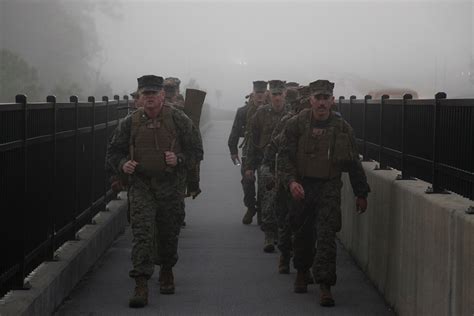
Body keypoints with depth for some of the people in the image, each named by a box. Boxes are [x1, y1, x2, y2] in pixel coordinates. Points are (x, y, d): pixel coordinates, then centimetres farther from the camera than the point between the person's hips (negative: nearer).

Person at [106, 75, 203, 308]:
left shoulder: (178, 120, -2)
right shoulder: (130, 123, 2)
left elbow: (196, 150, 2)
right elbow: (113, 151, 13)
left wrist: (179, 159, -16)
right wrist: (122, 164, -8)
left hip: (169, 185, 0)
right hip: (140, 185, 0)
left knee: (169, 232, 13)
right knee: (142, 232, -12)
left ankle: (167, 272, 40)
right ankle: (141, 285, -16)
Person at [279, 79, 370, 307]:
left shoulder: (342, 128, 1)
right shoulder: (296, 124, -3)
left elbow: (354, 163, 8)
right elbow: (285, 156, -4)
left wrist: (361, 194, 10)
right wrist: (291, 181, -20)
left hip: (329, 188, -1)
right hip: (302, 186, 1)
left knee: (327, 236, -10)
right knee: (302, 234, 13)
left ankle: (325, 286, -9)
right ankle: (301, 273, 38)